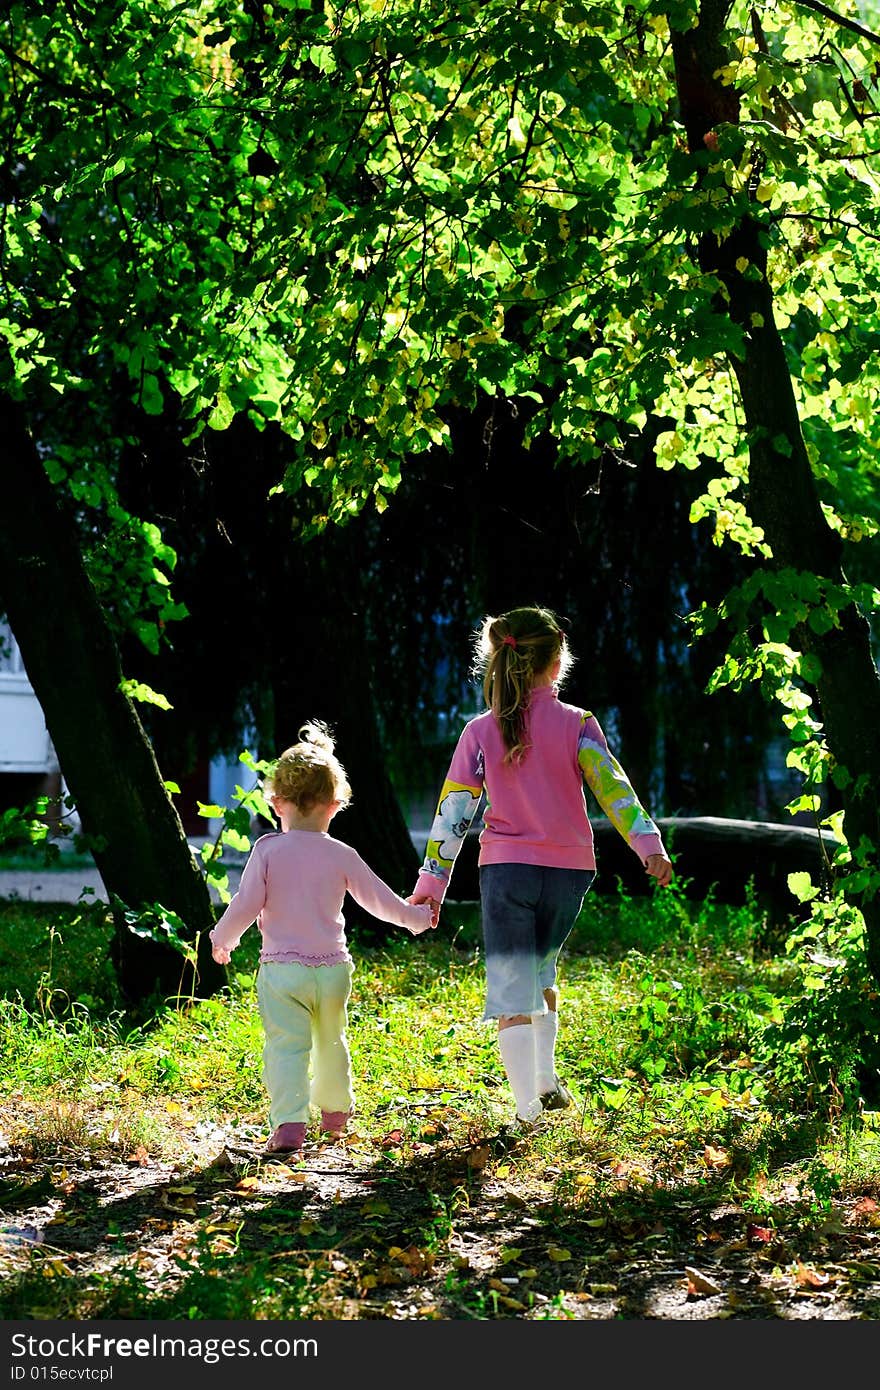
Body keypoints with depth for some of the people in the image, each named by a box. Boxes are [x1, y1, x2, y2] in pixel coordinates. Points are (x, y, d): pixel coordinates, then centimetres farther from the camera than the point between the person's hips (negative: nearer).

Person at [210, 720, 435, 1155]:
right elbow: (379, 899, 8)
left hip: (281, 969, -3)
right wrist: (418, 918, 25)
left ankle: (288, 1123, -20)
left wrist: (221, 939, 10)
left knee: (286, 1046, -6)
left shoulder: (268, 850, -7)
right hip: (332, 968, 3)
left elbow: (246, 905, -8)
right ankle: (335, 1113, 38)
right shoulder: (342, 856, -1)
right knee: (331, 1041, 21)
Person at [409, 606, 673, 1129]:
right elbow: (612, 787, -12)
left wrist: (433, 879, 0)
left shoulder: (480, 732, -1)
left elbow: (454, 808, -2)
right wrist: (647, 843, -16)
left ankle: (528, 1110, -8)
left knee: (513, 991, 0)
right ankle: (548, 1082, 27)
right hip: (568, 870, 2)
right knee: (542, 974, 25)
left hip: (507, 870, -1)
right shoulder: (576, 724, -3)